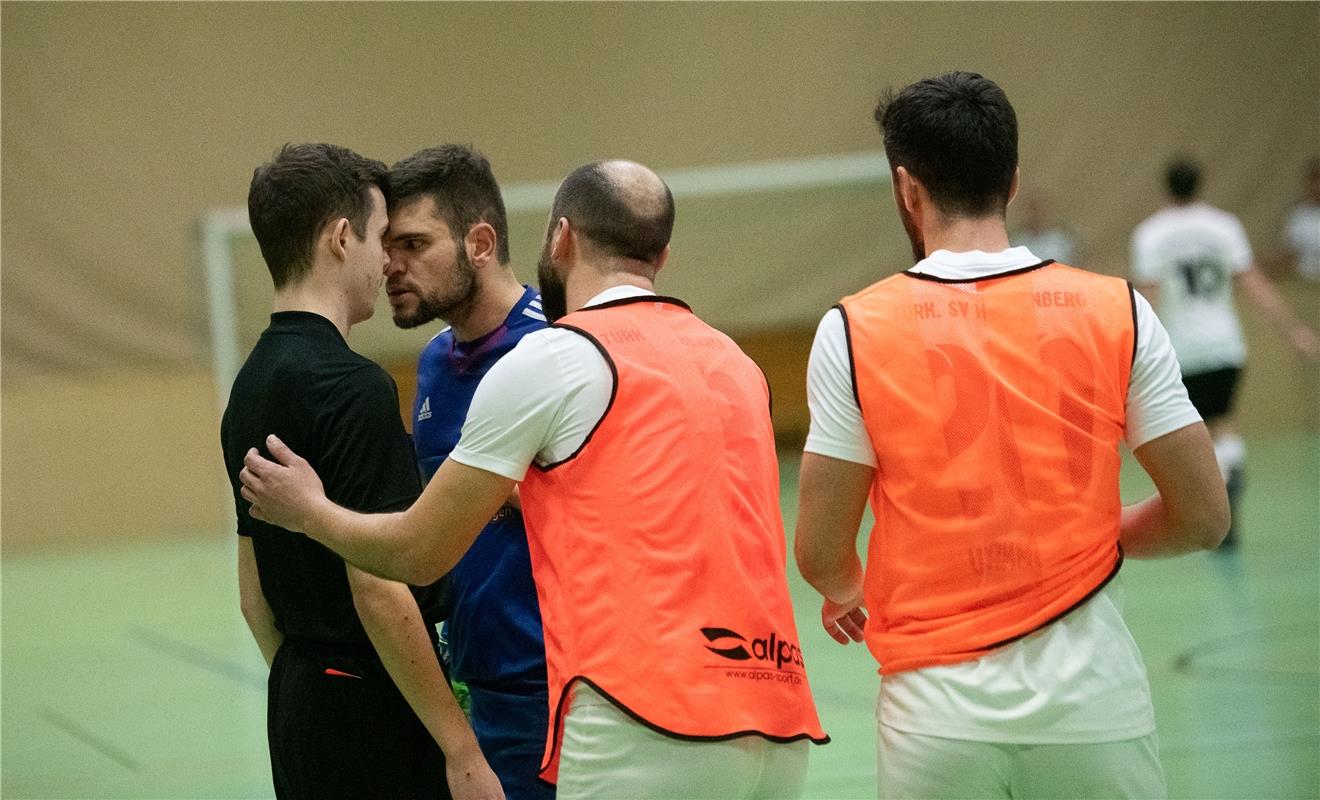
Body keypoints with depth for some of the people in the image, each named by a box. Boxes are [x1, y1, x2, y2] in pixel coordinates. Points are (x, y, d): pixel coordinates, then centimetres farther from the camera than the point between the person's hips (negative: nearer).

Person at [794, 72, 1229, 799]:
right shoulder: (1117, 312, -2)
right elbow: (1201, 516, 0)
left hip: (939, 717, -1)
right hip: (1095, 707, 1)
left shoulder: (856, 330, -5)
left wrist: (846, 592, 21)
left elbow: (819, 553, -2)